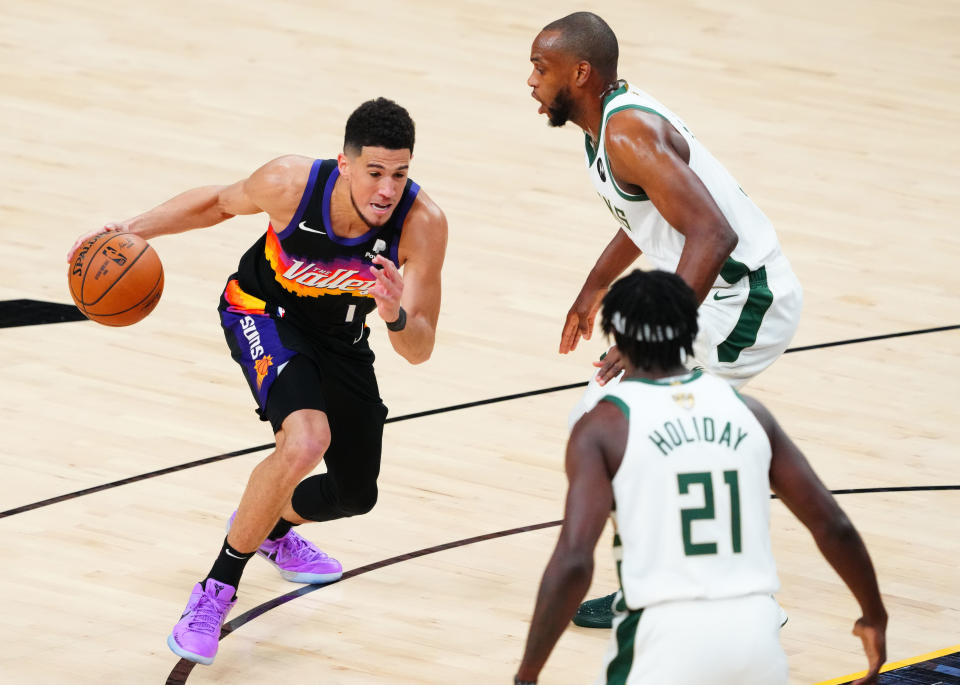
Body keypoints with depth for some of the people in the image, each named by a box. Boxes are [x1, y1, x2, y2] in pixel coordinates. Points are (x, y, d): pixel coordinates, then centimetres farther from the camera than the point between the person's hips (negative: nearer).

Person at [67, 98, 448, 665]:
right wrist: (136, 231, -18)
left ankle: (271, 527, 50)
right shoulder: (292, 184, -33)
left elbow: (419, 351, -29)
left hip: (340, 336, 4)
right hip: (264, 313, -4)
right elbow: (221, 201, -8)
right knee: (306, 439, -32)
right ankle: (216, 590, -18)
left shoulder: (423, 223, -33)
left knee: (355, 494, 15)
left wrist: (396, 316, -52)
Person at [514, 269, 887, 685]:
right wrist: (874, 616, 27)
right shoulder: (745, 411, 11)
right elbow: (832, 526, 12)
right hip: (755, 630, 4)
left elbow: (573, 560, -12)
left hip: (665, 638, -4)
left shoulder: (605, 427, -1)